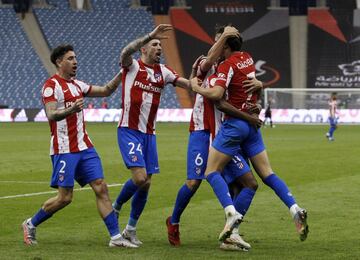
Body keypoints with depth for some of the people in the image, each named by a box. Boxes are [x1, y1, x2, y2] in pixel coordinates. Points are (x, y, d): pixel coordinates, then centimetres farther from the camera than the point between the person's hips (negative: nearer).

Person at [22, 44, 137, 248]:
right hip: (64, 150, -7)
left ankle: (116, 237, -2)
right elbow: (51, 115, -21)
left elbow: (106, 91, 24)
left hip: (84, 147, 7)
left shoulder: (77, 85, 15)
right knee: (65, 197, -6)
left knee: (101, 188, -2)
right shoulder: (52, 86, -9)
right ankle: (31, 225, 16)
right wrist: (71, 110, -39)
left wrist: (121, 74, 11)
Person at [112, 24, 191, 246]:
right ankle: (116, 208, 8)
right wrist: (150, 35, -36)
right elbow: (126, 52, -27)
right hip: (129, 131, -6)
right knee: (140, 177, -19)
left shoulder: (163, 72, 11)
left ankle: (131, 229, 18)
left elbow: (189, 84, 7)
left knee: (146, 184, 4)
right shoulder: (132, 66, -5)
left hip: (149, 134, 6)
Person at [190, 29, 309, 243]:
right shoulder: (248, 58, 10)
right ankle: (295, 210, -2)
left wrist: (196, 87, -8)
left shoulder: (228, 65, -14)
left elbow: (217, 93, -26)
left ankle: (231, 213, -22)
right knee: (267, 173, 11)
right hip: (252, 123, 8)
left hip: (234, 123, -7)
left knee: (212, 172, -2)